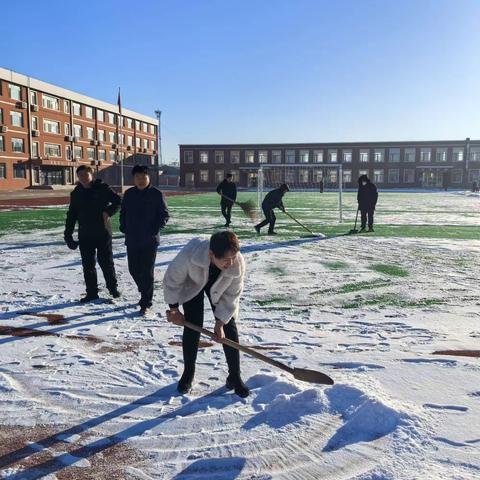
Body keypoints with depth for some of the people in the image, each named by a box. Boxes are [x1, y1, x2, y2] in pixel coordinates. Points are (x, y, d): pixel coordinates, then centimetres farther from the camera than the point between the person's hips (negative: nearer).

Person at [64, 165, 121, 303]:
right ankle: (91, 292, 18)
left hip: (103, 233, -4)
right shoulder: (76, 193, 7)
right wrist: (68, 235, 5)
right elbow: (71, 215, 10)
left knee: (106, 262, 5)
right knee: (88, 265, 7)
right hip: (85, 235, 4)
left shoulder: (102, 188, -4)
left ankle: (113, 287, 22)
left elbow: (118, 200, -1)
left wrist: (108, 212, -17)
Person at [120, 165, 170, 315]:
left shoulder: (156, 194, -6)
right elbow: (123, 213, 17)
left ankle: (145, 303, 6)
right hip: (131, 240, 5)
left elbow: (165, 215, -4)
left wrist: (155, 229, -13)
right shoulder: (129, 194, 6)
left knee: (147, 272, -2)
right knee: (133, 269, 13)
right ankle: (145, 293, 37)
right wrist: (123, 228, 5)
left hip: (150, 241, -5)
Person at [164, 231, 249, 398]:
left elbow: (231, 296, -20)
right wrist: (173, 309, -13)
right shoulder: (189, 254, -44)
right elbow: (172, 281, -24)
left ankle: (234, 377, 10)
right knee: (192, 328, -5)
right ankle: (188, 373, 17)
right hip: (192, 284, -1)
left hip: (218, 288, 2)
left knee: (229, 329, -4)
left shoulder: (238, 264, -38)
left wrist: (220, 323, -18)